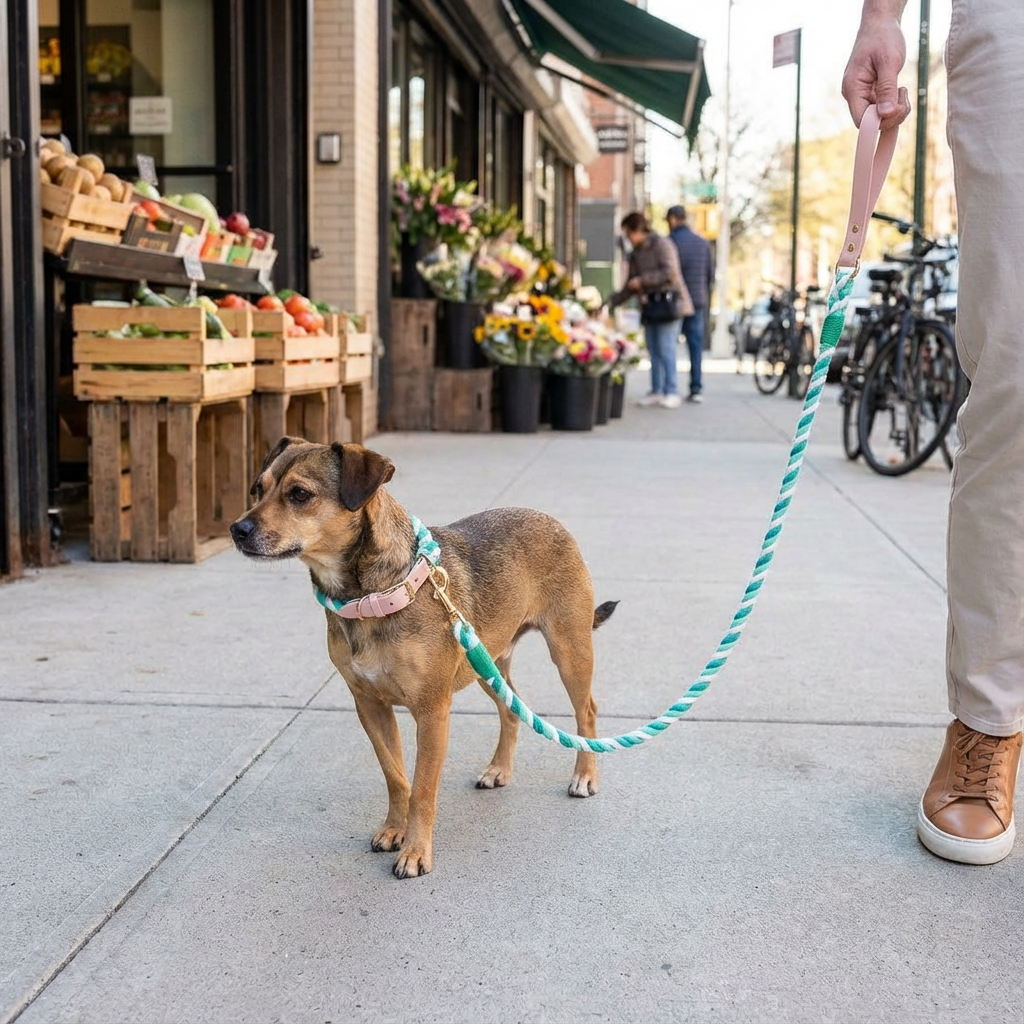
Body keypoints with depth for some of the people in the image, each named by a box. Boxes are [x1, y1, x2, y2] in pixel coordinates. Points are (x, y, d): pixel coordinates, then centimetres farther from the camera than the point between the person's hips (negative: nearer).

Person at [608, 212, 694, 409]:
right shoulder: (635, 254, 17)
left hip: (667, 302, -8)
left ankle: (672, 392, -5)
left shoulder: (661, 245, -7)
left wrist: (642, 280, -16)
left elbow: (669, 272, -18)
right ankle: (656, 391, 13)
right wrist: (611, 303, 12)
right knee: (653, 350, 7)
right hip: (649, 306, 8)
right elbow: (631, 287, 21)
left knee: (666, 349, -10)